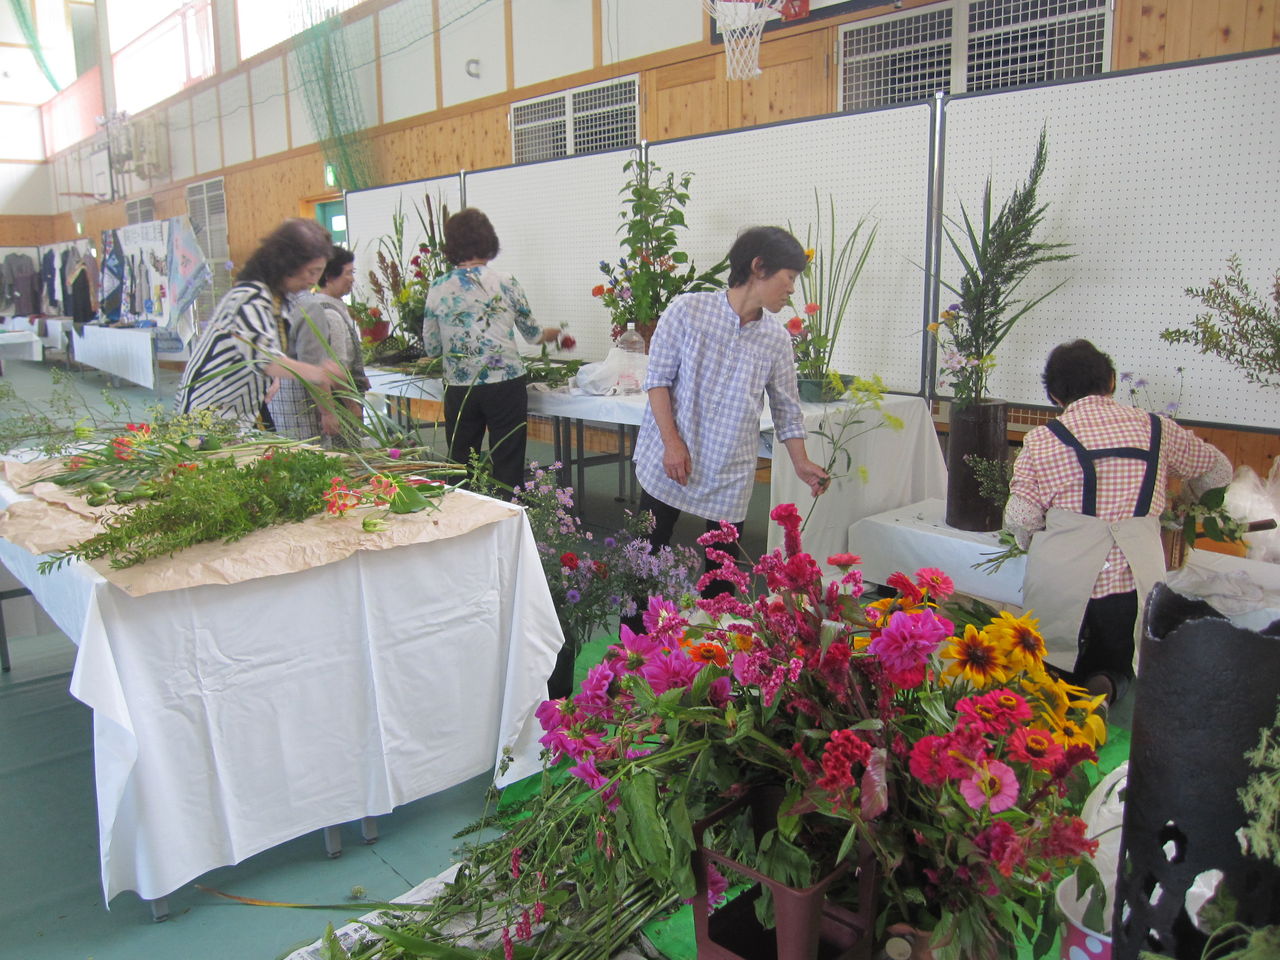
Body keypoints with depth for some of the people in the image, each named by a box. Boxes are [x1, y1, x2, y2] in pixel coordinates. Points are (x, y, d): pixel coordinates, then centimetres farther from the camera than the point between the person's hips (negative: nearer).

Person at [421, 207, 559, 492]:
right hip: (505, 385, -2)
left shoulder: (437, 288, 1)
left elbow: (431, 347, 8)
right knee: (508, 468, 4)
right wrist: (548, 333, 34)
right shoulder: (505, 284, -2)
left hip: (459, 389, 2)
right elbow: (531, 333, 12)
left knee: (460, 467, 13)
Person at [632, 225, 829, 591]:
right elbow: (658, 378, -6)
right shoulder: (687, 310, -8)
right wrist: (672, 441, -13)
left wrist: (801, 463, 2)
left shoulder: (777, 339, 3)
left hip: (731, 472, 3)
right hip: (669, 462, -3)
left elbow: (786, 409, 10)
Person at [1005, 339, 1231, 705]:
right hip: (1132, 588, 1)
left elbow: (1020, 521, -7)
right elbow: (1218, 472, 24)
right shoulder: (1156, 429, 7)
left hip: (1061, 590, -1)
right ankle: (1105, 690, -10)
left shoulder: (1041, 440, 0)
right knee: (1115, 670, 22)